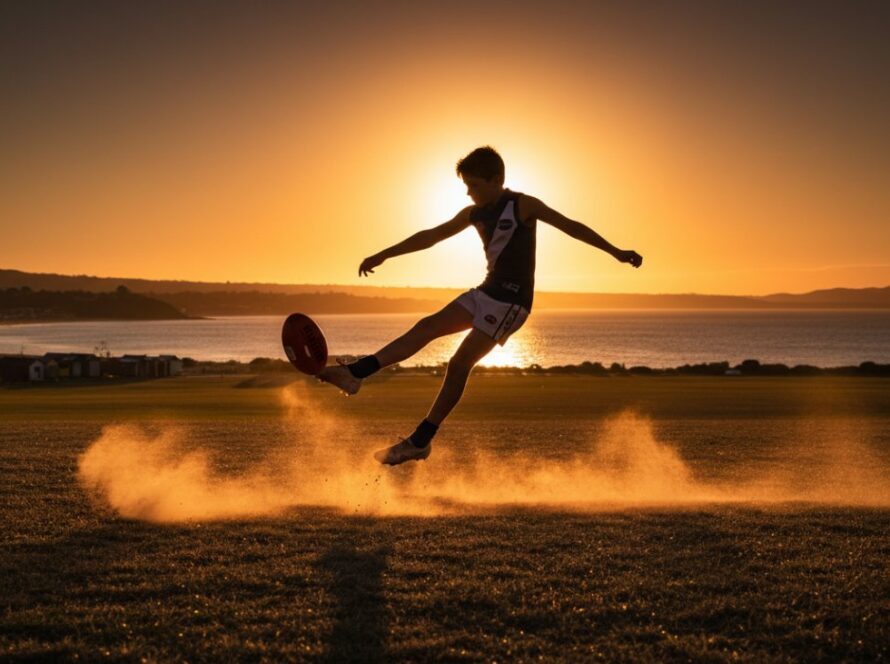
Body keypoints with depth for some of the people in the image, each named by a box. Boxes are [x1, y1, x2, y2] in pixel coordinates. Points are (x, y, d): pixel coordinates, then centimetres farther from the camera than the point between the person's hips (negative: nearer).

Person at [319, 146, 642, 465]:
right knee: (427, 326, -4)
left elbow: (571, 226, -6)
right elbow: (431, 236, 17)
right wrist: (383, 255, 19)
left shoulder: (522, 205, -7)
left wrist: (615, 251, -12)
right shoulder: (474, 214, 12)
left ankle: (420, 441, -6)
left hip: (512, 299, -7)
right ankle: (356, 373, -10)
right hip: (486, 292, 7)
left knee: (459, 364, -10)